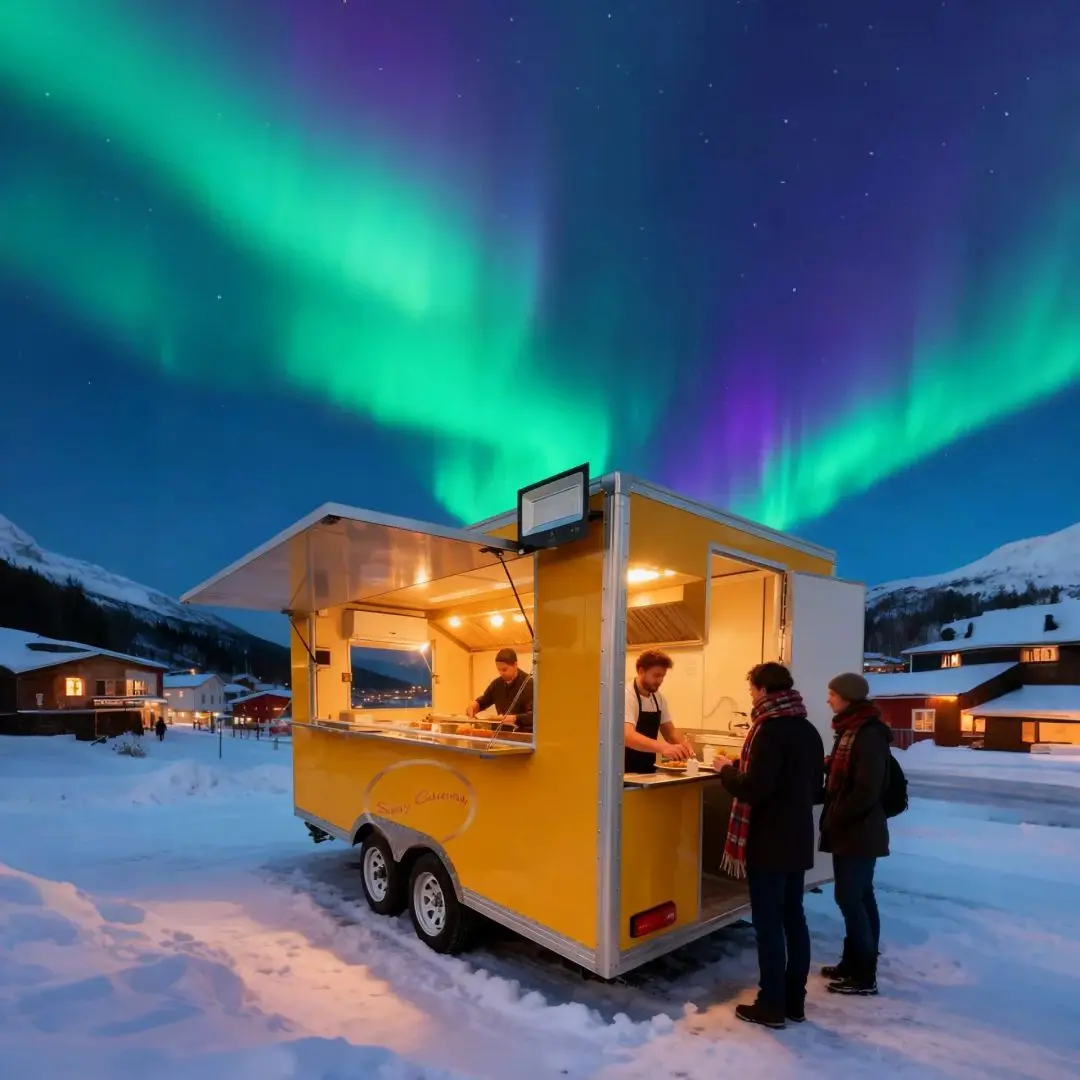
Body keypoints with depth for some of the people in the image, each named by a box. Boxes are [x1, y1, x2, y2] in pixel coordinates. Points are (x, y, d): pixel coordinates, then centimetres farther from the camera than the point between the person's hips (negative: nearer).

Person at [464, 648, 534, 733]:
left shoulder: (529, 684, -12)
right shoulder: (496, 683, 8)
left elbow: (534, 715, -19)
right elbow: (483, 701, 21)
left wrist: (515, 718, -36)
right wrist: (475, 704, -2)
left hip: (524, 734, -5)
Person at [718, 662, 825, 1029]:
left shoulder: (769, 729, -19)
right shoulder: (808, 730, 7)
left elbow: (755, 789, -25)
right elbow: (816, 789, 15)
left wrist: (728, 772, -9)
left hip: (768, 843, -8)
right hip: (798, 841, 8)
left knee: (768, 924, 3)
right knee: (793, 919, 15)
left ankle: (772, 1006, 12)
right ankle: (795, 1001, 25)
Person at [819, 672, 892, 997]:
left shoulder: (869, 734, -20)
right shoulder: (852, 730, 11)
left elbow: (867, 790, -23)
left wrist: (835, 820, -16)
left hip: (857, 832, -10)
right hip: (853, 830, 10)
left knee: (849, 898, -3)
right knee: (860, 897, 16)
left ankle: (864, 975, 8)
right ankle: (854, 963, 27)